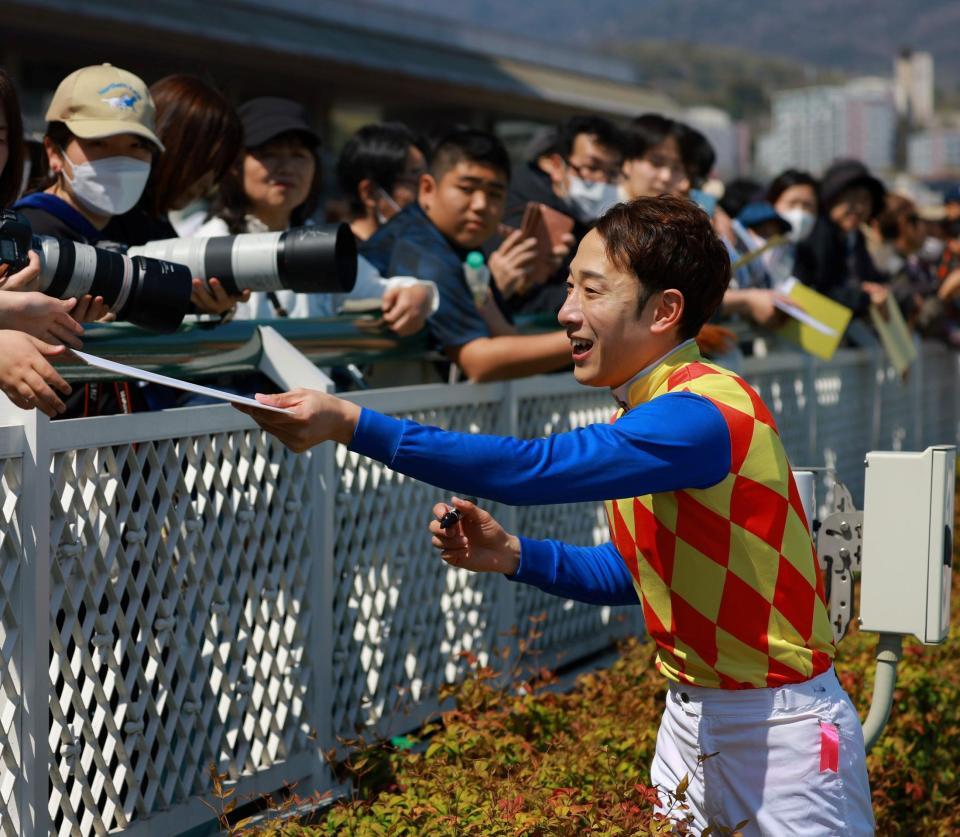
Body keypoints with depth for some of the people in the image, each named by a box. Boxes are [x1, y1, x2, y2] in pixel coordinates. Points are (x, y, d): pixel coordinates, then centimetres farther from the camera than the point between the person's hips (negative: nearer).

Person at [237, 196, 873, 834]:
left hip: (777, 727, -8)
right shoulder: (644, 411, 7)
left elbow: (534, 468, -34)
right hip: (690, 711, 8)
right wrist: (512, 555, -1)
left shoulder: (703, 413, -23)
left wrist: (353, 424, -36)